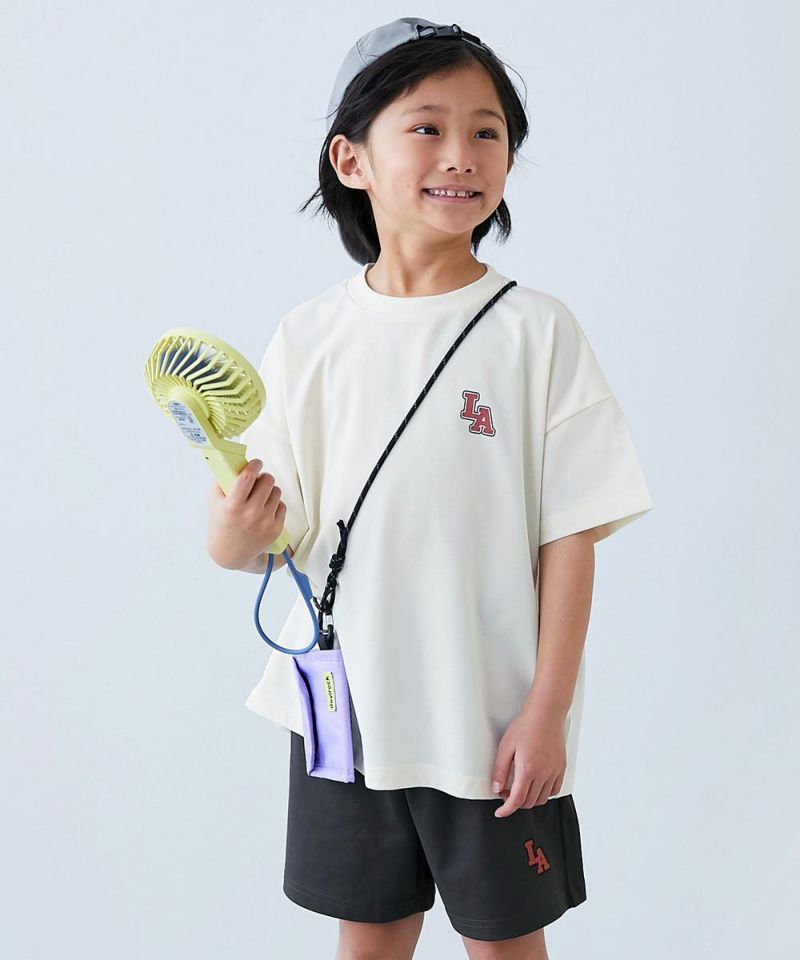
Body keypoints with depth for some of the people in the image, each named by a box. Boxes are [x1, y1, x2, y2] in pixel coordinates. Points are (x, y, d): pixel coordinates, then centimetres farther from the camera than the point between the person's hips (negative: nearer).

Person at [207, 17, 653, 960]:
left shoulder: (537, 333, -9)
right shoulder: (309, 336, -1)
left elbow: (569, 536, -8)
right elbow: (278, 525, 2)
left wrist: (548, 711, -9)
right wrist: (234, 543, -20)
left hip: (494, 718, -2)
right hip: (345, 706, 2)